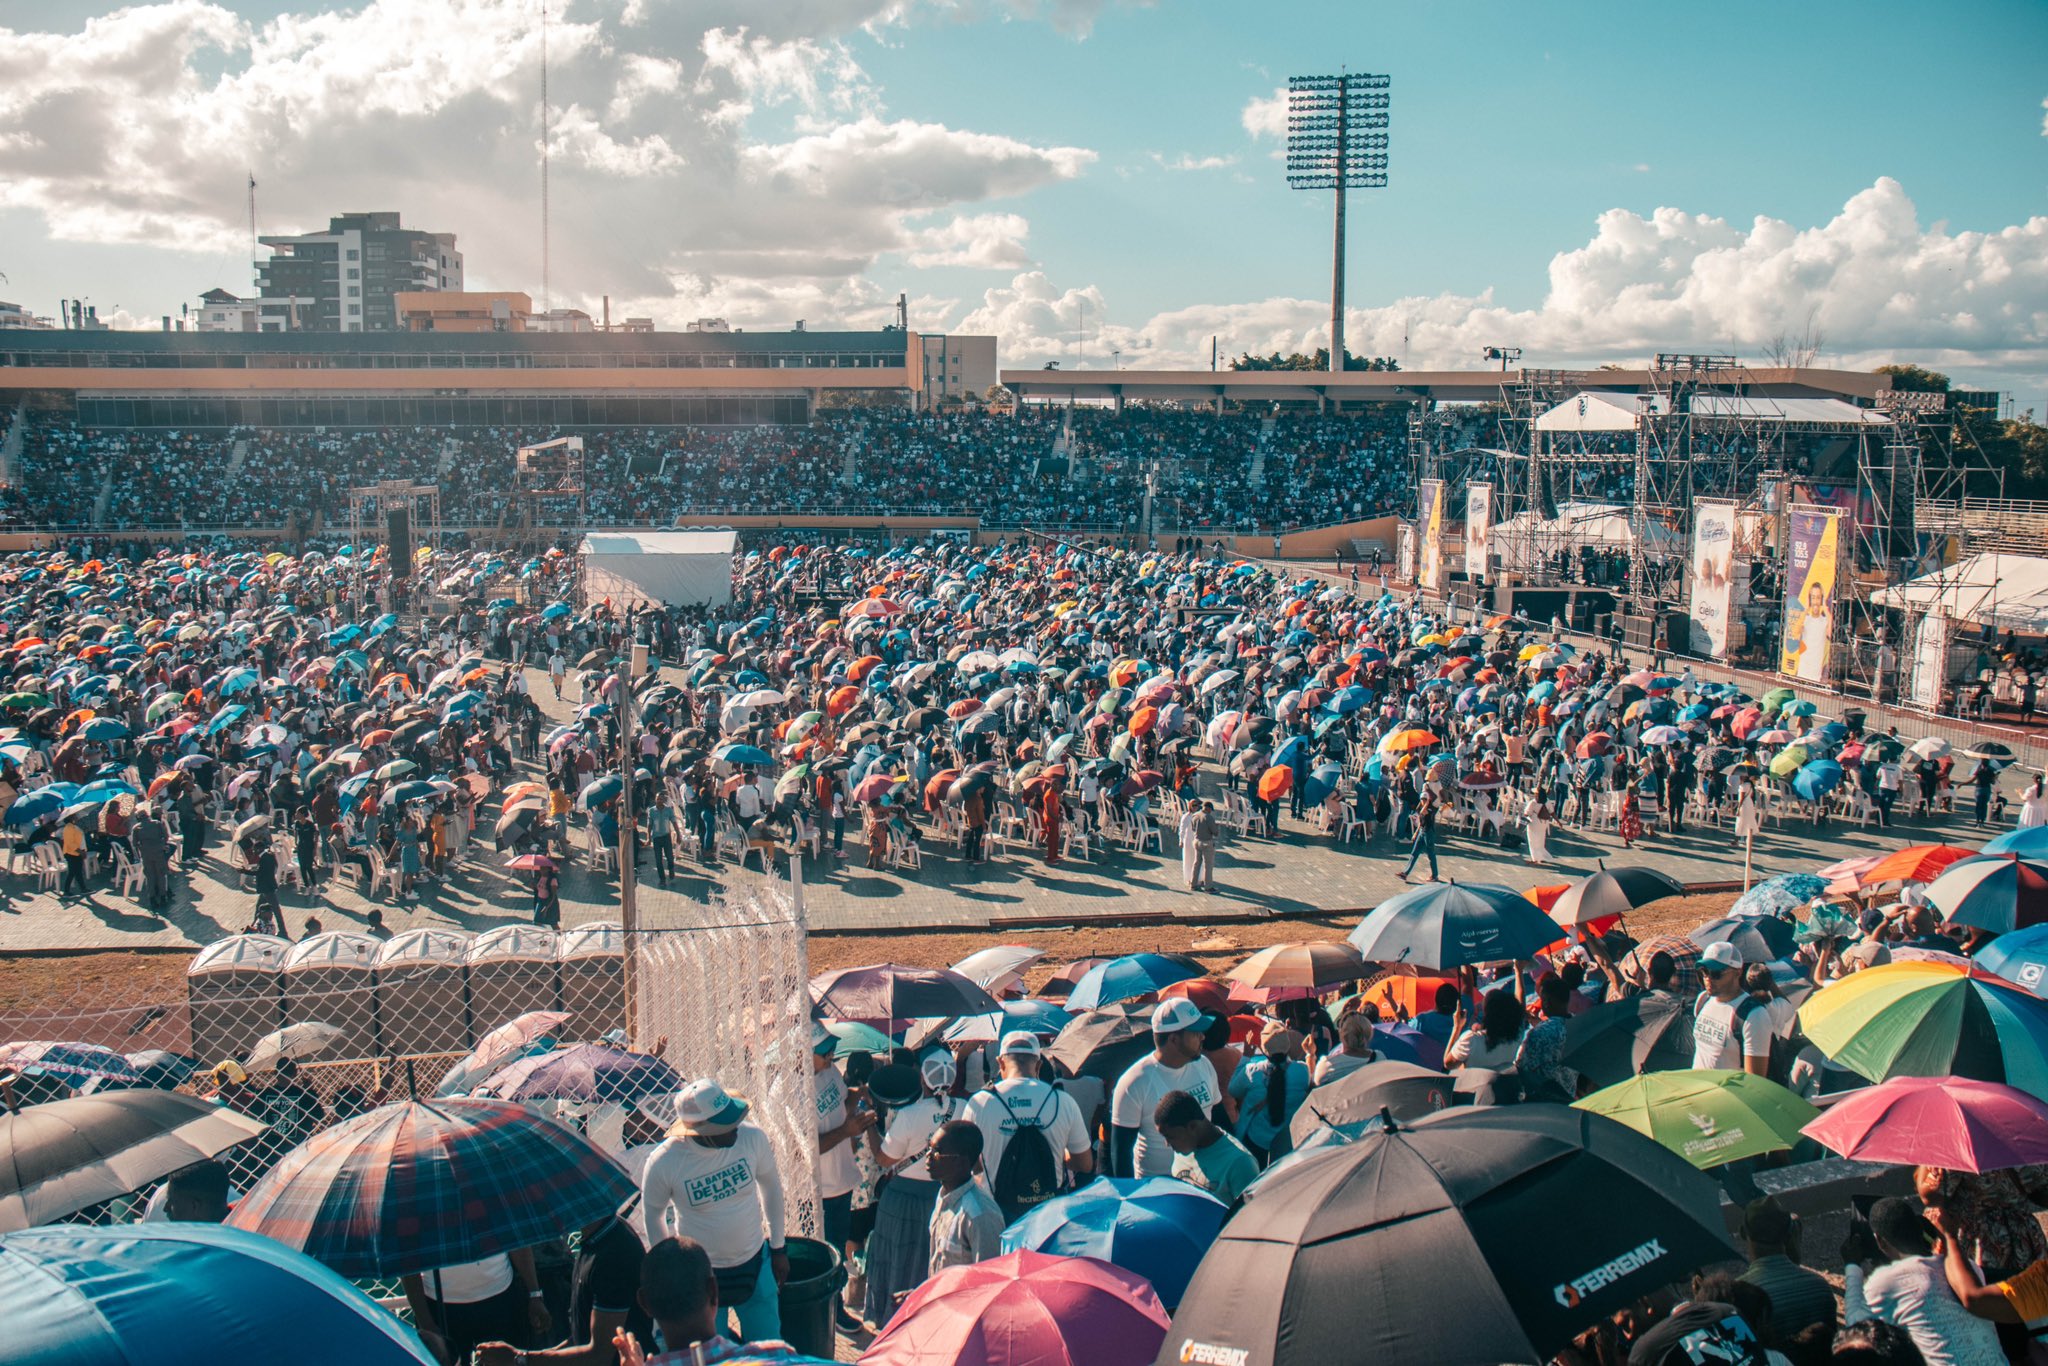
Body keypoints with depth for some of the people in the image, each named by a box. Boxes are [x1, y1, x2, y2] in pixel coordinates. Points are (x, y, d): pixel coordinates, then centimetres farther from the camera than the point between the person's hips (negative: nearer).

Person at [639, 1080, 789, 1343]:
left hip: (756, 1262, 2)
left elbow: (771, 1186, 0)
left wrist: (778, 1248, 7)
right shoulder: (663, 1162, -25)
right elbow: (654, 1215, -5)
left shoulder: (752, 1137, -20)